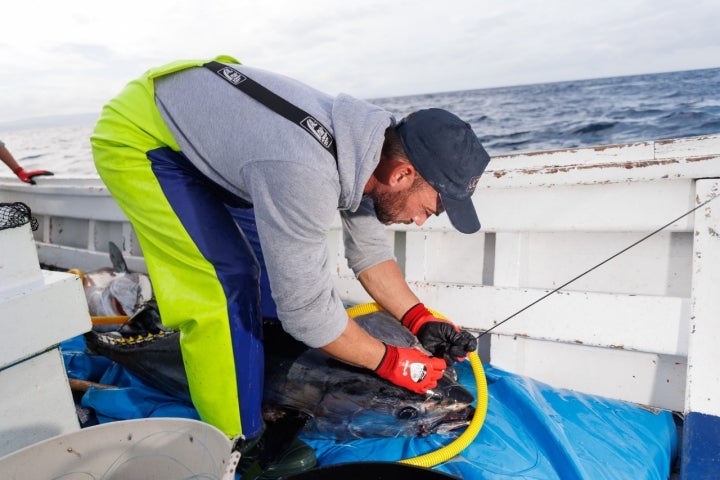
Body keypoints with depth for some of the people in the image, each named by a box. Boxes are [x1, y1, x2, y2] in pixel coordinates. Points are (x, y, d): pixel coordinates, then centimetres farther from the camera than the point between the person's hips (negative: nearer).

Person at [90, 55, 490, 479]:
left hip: (200, 125, 8)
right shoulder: (304, 174, -39)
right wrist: (391, 362, -17)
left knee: (281, 250, 10)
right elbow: (306, 307, -30)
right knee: (228, 282, -16)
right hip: (137, 139, -8)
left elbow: (369, 251, 1)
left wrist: (421, 321, -8)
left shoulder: (372, 143, -12)